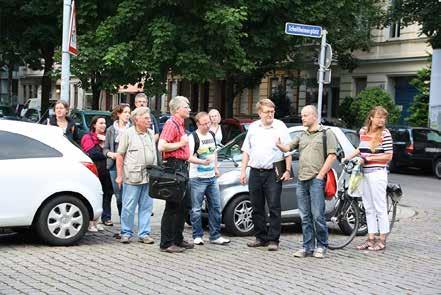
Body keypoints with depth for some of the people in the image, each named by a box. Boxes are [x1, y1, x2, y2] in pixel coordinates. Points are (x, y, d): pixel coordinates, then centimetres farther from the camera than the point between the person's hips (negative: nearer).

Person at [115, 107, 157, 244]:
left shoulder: (151, 134, 15)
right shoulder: (128, 133, -1)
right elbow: (120, 155, -2)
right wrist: (119, 175, -7)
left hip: (149, 177, 5)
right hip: (132, 176, -5)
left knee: (146, 207, 6)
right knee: (129, 207, -1)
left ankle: (144, 233, 12)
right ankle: (126, 233, 9)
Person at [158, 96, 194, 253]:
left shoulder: (180, 124, 19)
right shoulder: (171, 124, -12)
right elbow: (161, 146, -24)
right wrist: (181, 144, -16)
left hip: (182, 166, 10)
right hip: (174, 165, -10)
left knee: (185, 205, 15)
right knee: (172, 206, -7)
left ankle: (178, 240, 23)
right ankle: (166, 243, -3)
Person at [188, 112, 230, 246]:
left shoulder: (212, 135, 11)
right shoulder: (193, 137, -11)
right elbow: (189, 157, -21)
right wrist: (202, 162, -36)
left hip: (212, 177, 7)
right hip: (197, 178, -7)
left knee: (215, 207, 8)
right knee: (196, 209, 0)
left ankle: (215, 236, 15)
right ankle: (197, 236, 10)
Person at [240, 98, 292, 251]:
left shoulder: (280, 127, 1)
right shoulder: (253, 127, 12)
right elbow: (246, 151, 16)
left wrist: (288, 170, -7)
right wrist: (243, 170, 10)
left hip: (273, 173, -4)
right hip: (255, 173, 4)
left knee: (274, 208, -5)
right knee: (257, 208, 8)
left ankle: (273, 240, -1)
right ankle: (261, 238, 18)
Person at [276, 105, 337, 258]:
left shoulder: (326, 133, 1)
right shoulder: (302, 135, 21)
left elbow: (332, 155, -6)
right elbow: (288, 148, 16)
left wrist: (320, 175, -10)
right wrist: (278, 144, -6)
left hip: (316, 180, -6)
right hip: (301, 181, 6)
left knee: (317, 215, -7)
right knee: (305, 217, 7)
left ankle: (321, 246, 3)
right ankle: (307, 247, 11)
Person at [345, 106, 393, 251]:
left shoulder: (385, 133, -9)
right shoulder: (363, 131, 9)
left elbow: (388, 156, -10)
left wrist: (368, 158, -12)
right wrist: (348, 157, 16)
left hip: (377, 173, -6)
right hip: (364, 173, 7)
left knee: (380, 208, -2)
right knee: (368, 208, 11)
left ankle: (382, 240, 5)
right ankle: (371, 238, 18)